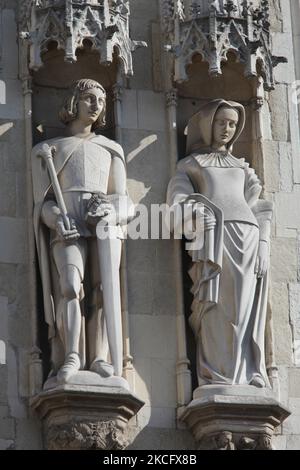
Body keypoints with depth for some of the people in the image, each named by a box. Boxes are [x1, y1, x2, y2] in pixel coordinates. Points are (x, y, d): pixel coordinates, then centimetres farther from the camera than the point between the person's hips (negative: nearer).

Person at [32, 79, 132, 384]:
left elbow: (122, 199, 15)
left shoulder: (110, 149, 23)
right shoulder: (48, 149, 18)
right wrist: (57, 218, -12)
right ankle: (72, 356, -26)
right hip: (66, 226, -2)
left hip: (105, 223, 2)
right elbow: (43, 200, 10)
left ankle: (99, 358, -19)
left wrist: (110, 212, -9)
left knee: (104, 288, -16)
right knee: (71, 285, -24)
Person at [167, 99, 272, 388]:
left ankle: (249, 378, -9)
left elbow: (257, 207, 20)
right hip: (213, 233, -3)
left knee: (245, 309, -6)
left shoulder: (241, 167, 30)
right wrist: (194, 224, -15)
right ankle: (218, 377, -19)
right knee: (218, 305, -15)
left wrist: (262, 245, 3)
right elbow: (178, 199, 5)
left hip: (248, 234, 3)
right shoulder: (190, 164, 21)